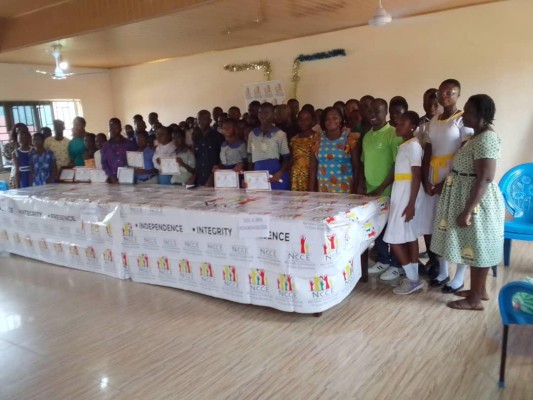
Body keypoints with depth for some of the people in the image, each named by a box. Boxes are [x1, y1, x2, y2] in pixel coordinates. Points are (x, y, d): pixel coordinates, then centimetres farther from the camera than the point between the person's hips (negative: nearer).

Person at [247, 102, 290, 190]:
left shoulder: (280, 134, -2)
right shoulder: (252, 134, 9)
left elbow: (286, 158, -1)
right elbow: (250, 158, 15)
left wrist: (279, 173, -17)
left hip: (276, 178, -3)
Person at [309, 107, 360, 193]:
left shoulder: (350, 138, -2)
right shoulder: (318, 140, 7)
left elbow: (356, 167, -3)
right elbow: (313, 168, 8)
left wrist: (354, 191, -8)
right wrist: (311, 191, 3)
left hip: (345, 190, -2)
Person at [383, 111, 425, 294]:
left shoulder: (413, 145, -14)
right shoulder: (404, 145, 13)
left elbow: (417, 177, -18)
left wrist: (411, 204, -21)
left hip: (407, 196, -10)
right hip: (401, 194, 10)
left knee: (394, 238, -6)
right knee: (410, 236, 11)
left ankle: (412, 279, 5)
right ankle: (413, 277, 19)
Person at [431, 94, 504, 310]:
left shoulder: (486, 139, -21)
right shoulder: (478, 136, 11)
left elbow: (484, 179, -26)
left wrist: (467, 211, -26)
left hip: (477, 202, -10)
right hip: (469, 198, 10)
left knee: (477, 248, 0)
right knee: (475, 247, 17)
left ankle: (475, 299, 13)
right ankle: (480, 290, 31)